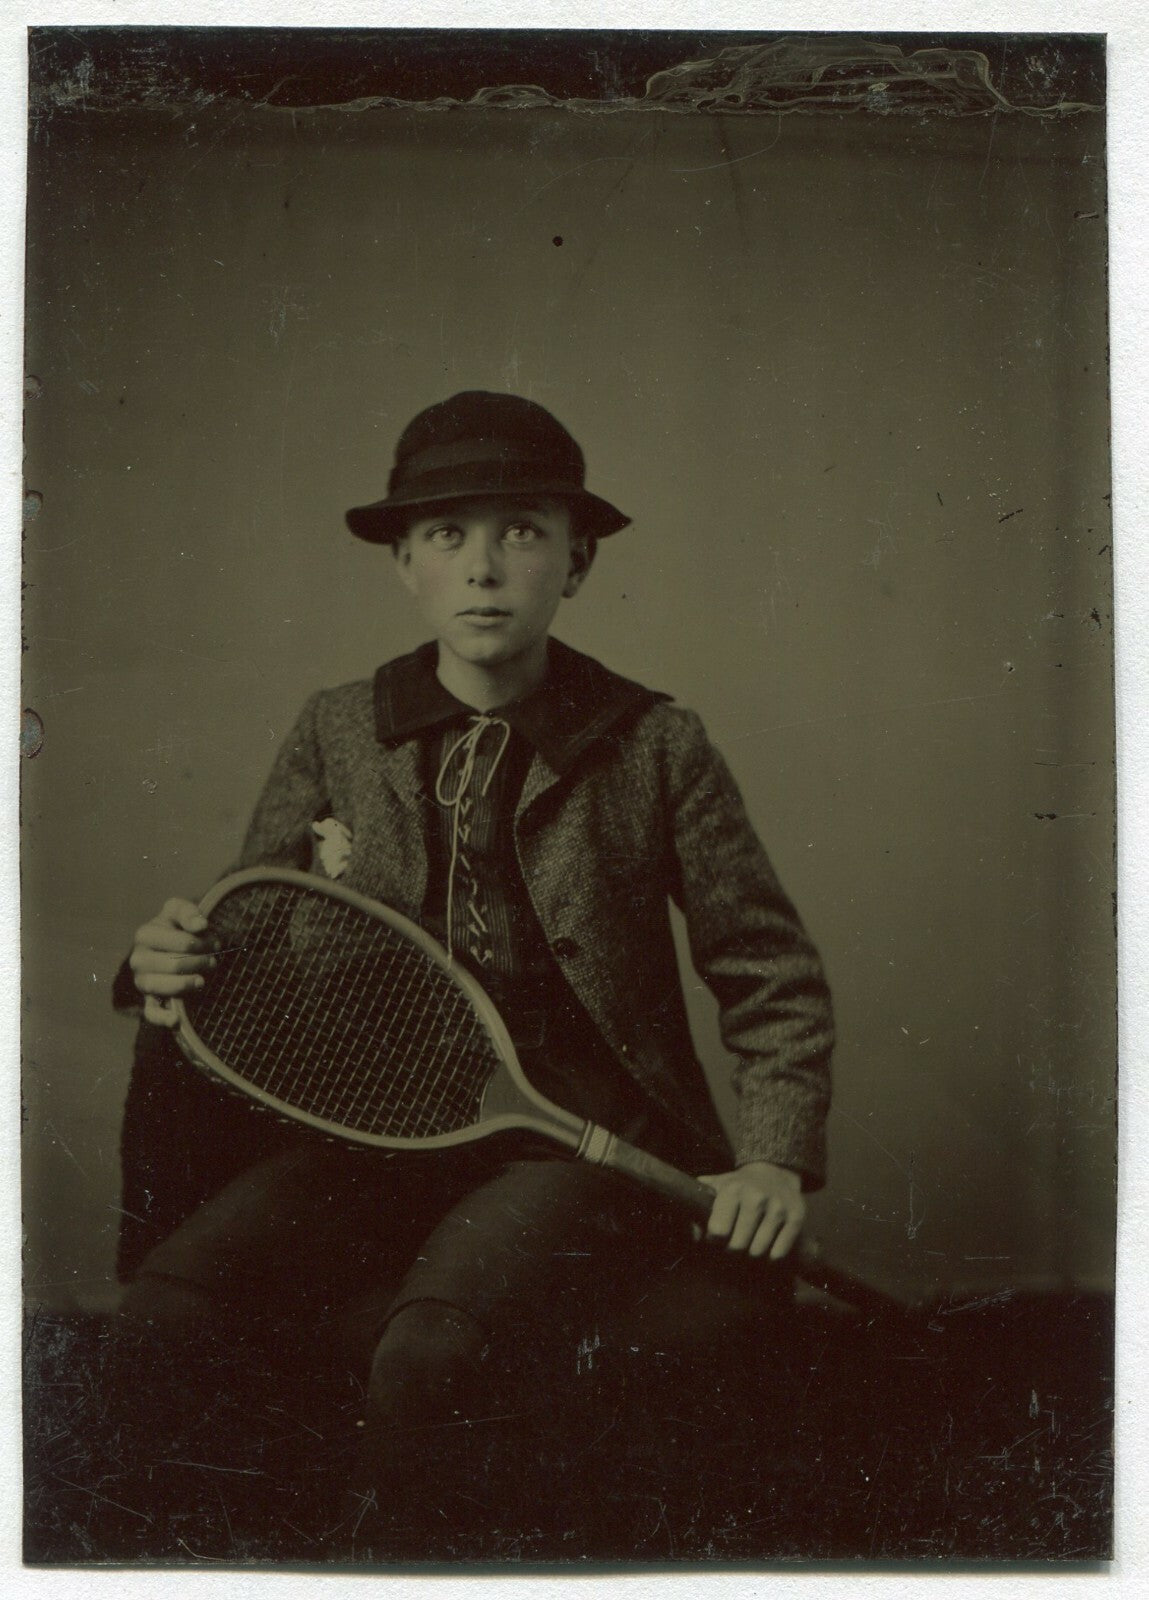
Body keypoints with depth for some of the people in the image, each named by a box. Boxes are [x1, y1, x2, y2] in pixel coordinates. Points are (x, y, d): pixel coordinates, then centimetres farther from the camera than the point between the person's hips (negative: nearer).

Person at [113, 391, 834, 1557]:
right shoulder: (332, 734, 9)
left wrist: (773, 1161, -8)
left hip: (586, 1142, -3)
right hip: (382, 1128, 3)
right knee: (168, 1299, -24)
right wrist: (174, 960, -9)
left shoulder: (653, 746, 2)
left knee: (430, 1341, -32)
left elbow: (774, 978, 6)